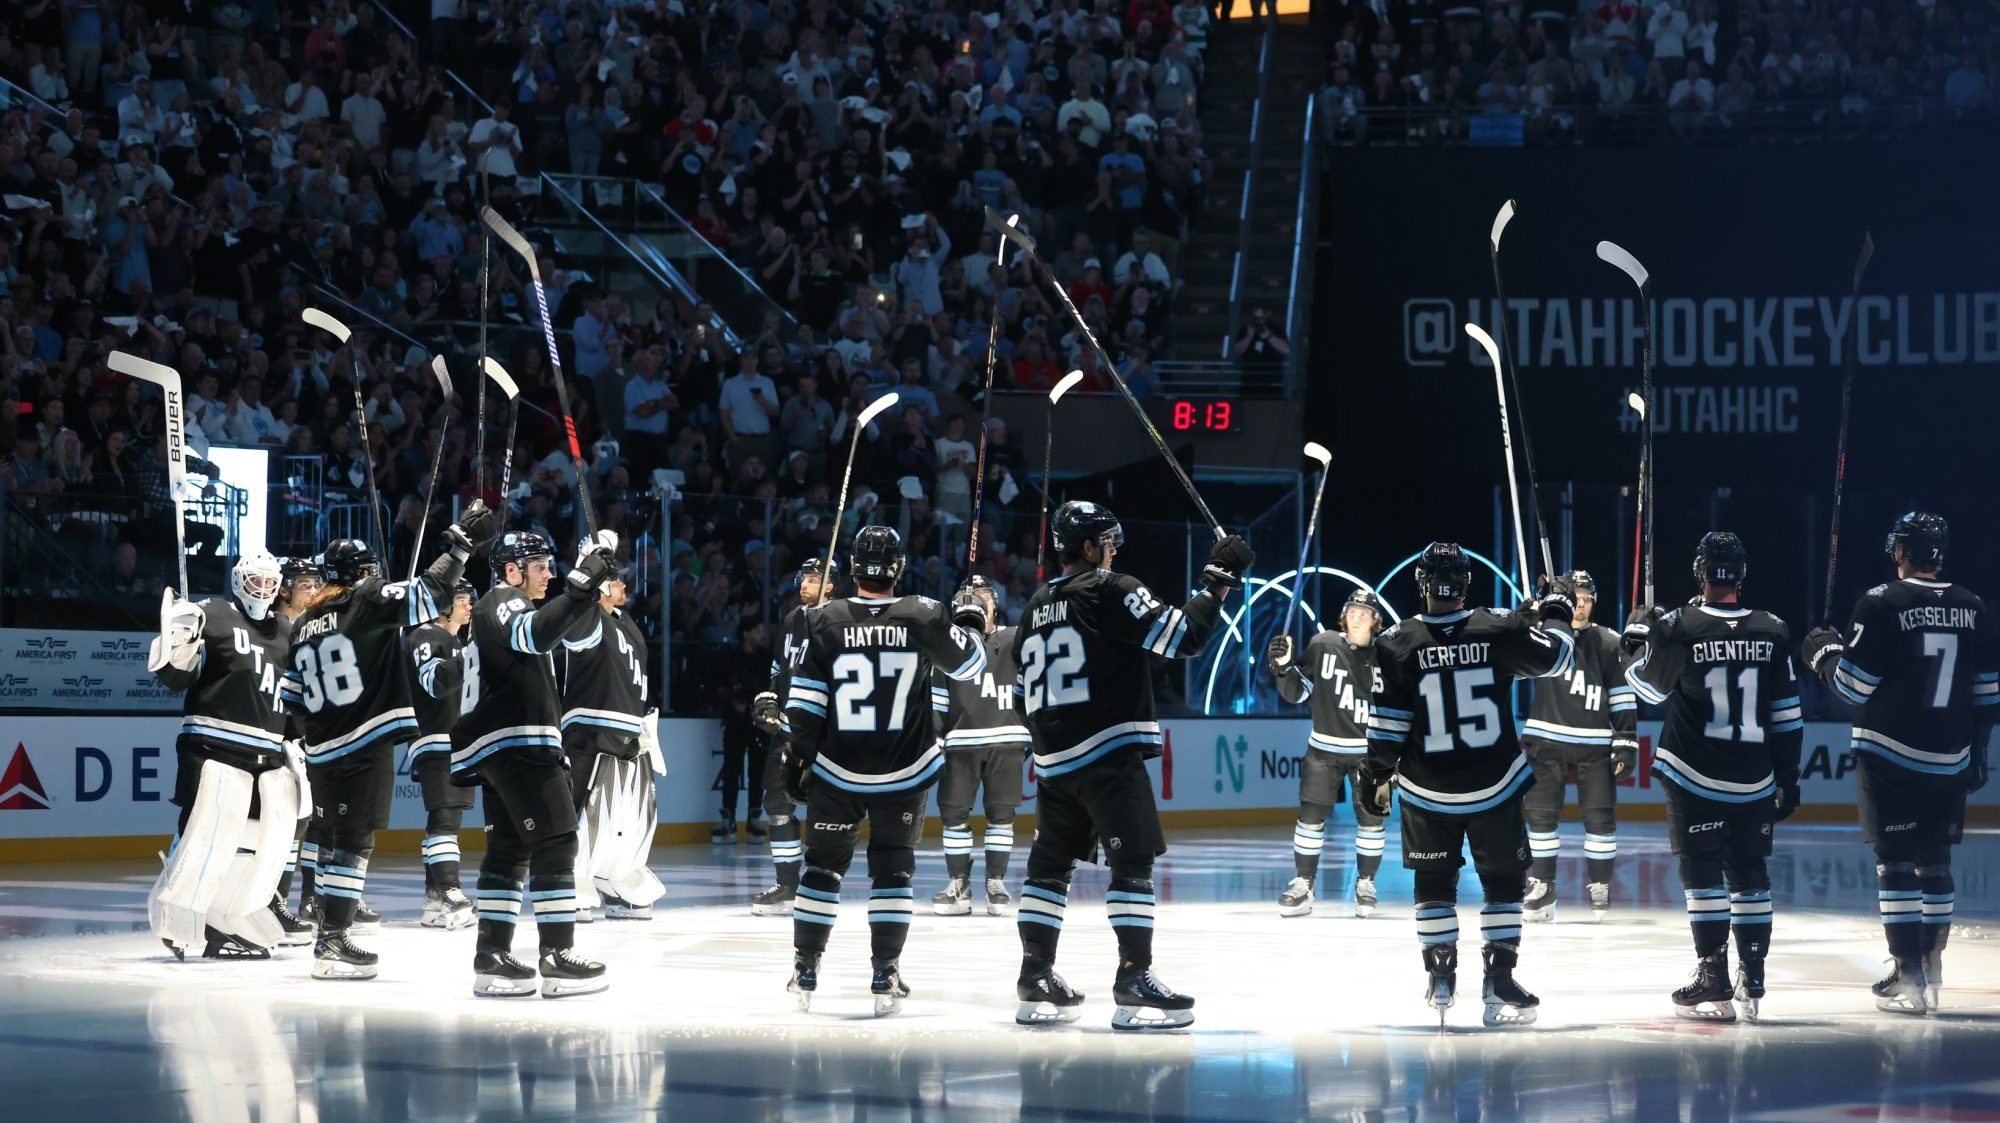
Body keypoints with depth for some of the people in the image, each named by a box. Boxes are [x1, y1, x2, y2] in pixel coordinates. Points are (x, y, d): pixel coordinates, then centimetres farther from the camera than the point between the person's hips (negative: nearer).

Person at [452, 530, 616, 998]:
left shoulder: (518, 606, 23)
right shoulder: (501, 604, -8)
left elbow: (577, 630, 24)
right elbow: (538, 634, -29)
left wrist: (590, 580, 8)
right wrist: (580, 583, -32)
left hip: (499, 749, 11)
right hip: (517, 744, -11)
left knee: (510, 850, 11)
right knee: (555, 843, -12)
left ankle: (492, 958, 9)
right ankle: (558, 959, -15)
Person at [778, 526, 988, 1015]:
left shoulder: (825, 622, -7)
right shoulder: (923, 616, -9)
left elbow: (804, 702, -5)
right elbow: (970, 662, 5)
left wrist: (796, 757, 4)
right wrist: (970, 623, 25)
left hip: (836, 772, 0)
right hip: (905, 773, 0)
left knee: (823, 864, 13)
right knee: (893, 869, 9)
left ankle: (805, 969, 14)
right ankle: (885, 975, 2)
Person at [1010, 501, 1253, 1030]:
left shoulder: (1036, 607, 15)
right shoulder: (1111, 591, -8)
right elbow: (1180, 636, -15)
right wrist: (1218, 582, -7)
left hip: (1054, 761, 8)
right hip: (1109, 755, -8)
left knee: (1049, 864, 13)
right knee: (1133, 863, -8)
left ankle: (1036, 980, 14)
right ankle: (1135, 982, -14)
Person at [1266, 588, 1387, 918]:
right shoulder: (1322, 646, -4)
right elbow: (1297, 693, 0)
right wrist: (1284, 666, -16)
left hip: (1368, 751, 0)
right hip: (1325, 747, 0)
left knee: (1371, 817, 1)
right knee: (1311, 816, -2)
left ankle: (1365, 884, 16)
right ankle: (1303, 885, 6)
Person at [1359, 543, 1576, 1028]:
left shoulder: (1398, 643, -7)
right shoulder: (1501, 629, -8)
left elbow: (1387, 724, -5)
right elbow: (1556, 657, 4)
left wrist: (1375, 775, 5)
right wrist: (1557, 611, 22)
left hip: (1426, 791, 0)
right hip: (1494, 786, 0)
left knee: (1434, 881, 15)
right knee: (1503, 880, 9)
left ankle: (1441, 979, 13)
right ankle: (1498, 983, 3)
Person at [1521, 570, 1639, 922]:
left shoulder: (1607, 643, 4)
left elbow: (1623, 698, 6)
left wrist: (1626, 744, 0)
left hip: (1593, 744, 0)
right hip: (1547, 739, 0)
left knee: (1600, 814, -2)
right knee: (1541, 812, 1)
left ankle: (1599, 887, 11)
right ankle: (1541, 888, 10)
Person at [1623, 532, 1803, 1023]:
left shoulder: (1678, 627, -11)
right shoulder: (1772, 633, -2)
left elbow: (1647, 683, 6)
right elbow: (1787, 716, 2)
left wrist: (1641, 630, 22)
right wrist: (1788, 780, 10)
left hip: (1695, 779, -3)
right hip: (1754, 779, 3)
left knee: (1702, 872, 2)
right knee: (1749, 873, 12)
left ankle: (1714, 983, -3)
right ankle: (1752, 983, 13)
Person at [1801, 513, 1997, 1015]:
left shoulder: (1881, 604, -12)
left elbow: (1854, 685, -12)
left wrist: (1823, 653, 7)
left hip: (1891, 758, -5)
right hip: (1950, 761, 5)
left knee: (1896, 862, -1)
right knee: (1935, 859, 15)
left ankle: (1910, 977, -5)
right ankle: (1930, 966, 21)